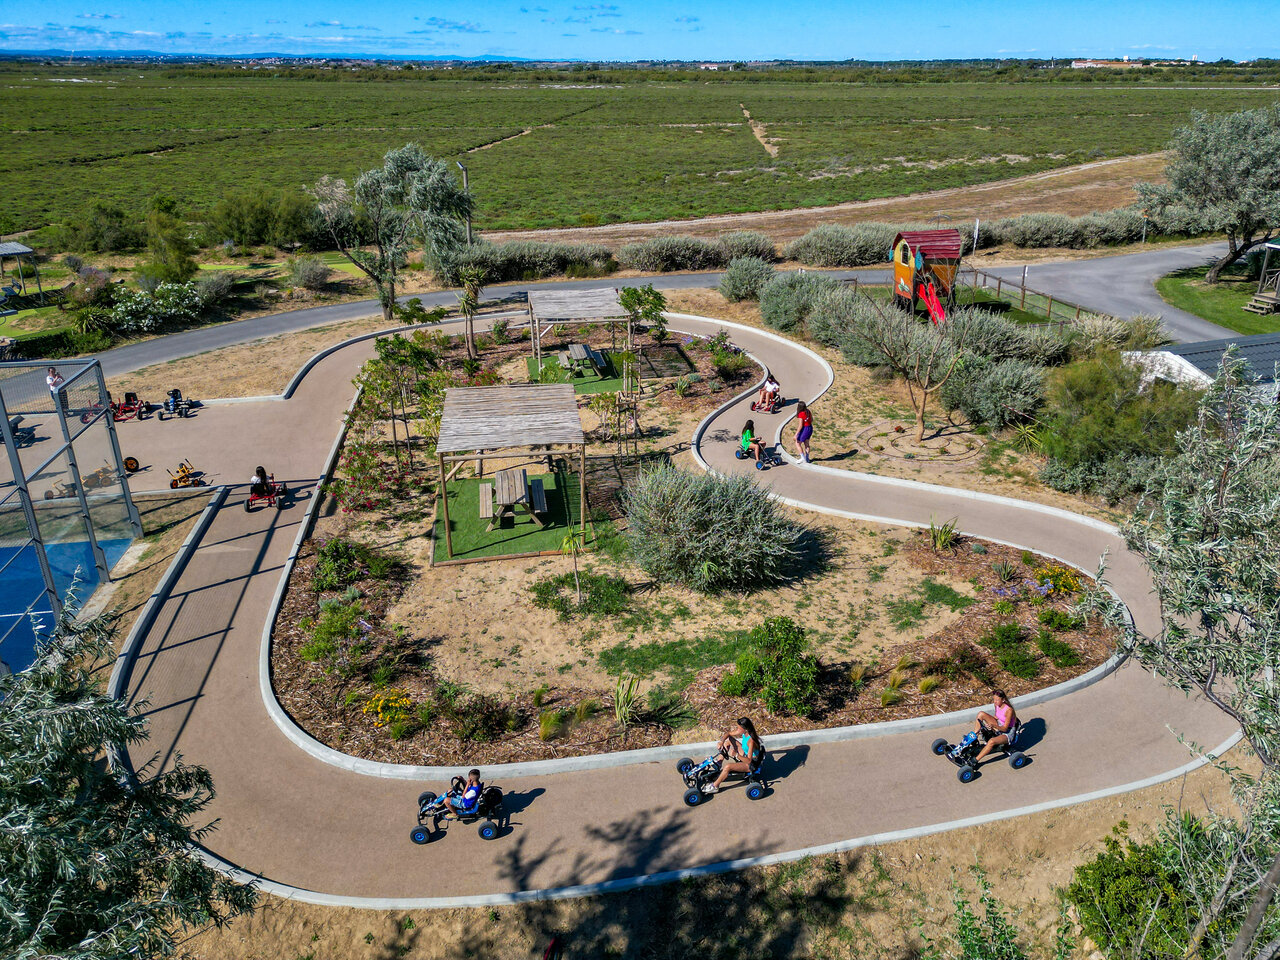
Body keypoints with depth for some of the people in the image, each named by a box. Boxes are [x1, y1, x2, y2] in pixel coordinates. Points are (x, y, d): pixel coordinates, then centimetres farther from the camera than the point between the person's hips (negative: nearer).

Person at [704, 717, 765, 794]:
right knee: (728, 739, 9)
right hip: (745, 755, 9)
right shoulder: (743, 732, -11)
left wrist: (736, 755, -45)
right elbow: (728, 733, 2)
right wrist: (722, 742, -15)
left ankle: (715, 786, -9)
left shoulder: (750, 741, -35)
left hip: (751, 764, -9)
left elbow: (748, 760, -36)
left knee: (728, 766, -28)